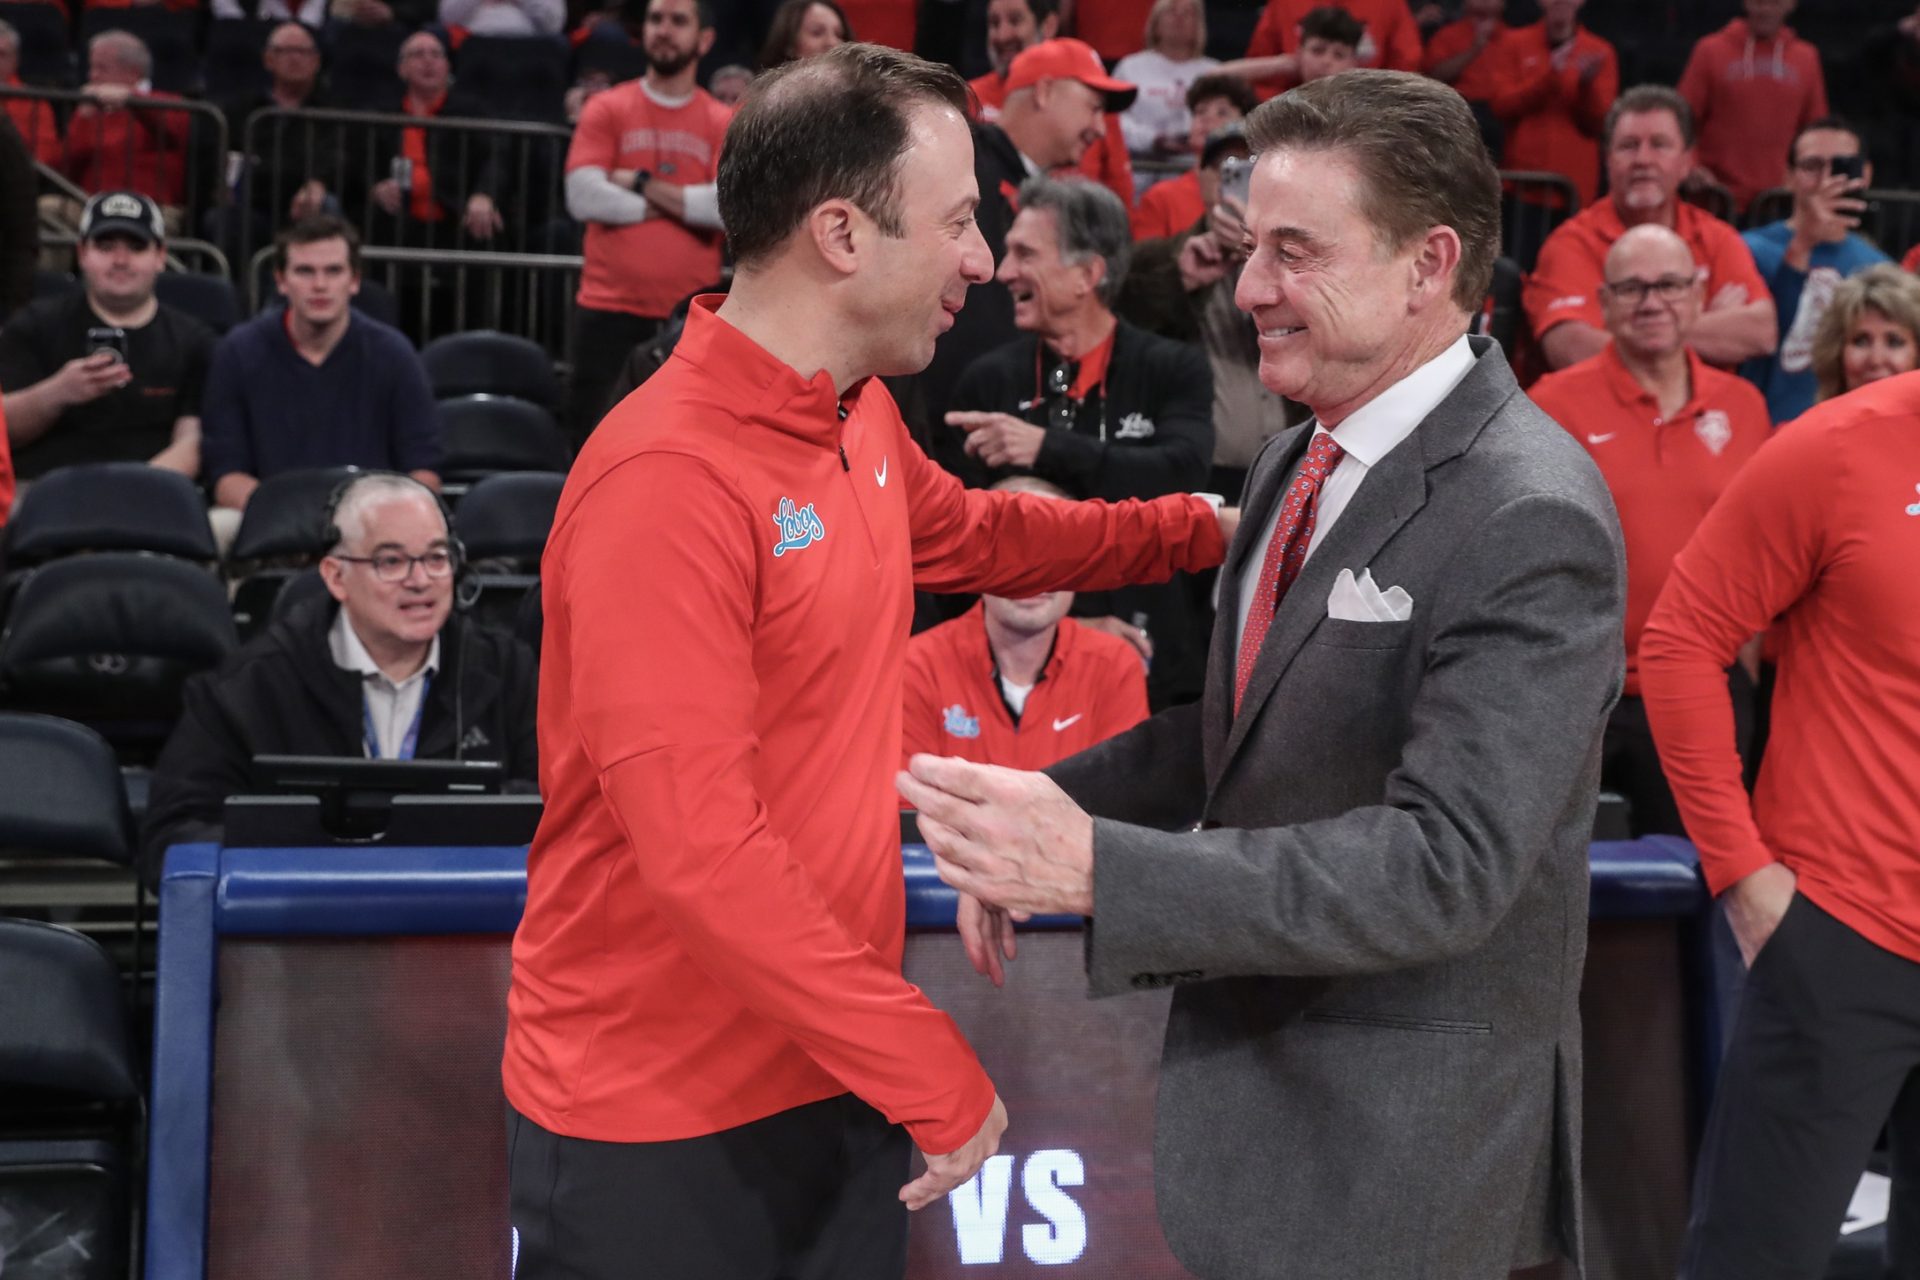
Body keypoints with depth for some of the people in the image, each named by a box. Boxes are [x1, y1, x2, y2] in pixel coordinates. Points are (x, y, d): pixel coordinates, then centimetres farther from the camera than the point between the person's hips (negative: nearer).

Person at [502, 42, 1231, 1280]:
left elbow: (965, 531, 27)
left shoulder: (861, 417, 4)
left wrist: (1196, 529, 23)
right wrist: (937, 1074, -23)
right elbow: (702, 854, -27)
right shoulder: (666, 483, -24)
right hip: (662, 1125, -7)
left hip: (839, 1075, 8)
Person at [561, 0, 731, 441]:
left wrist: (641, 183, -8)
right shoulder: (606, 110, 5)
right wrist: (685, 204, -5)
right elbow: (584, 196, -9)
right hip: (610, 310, 0)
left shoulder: (725, 124, 6)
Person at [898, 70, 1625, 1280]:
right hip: (1255, 1066, 8)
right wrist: (1043, 811, -3)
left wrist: (1099, 865, -33)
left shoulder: (1530, 521, -22)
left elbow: (1446, 863, -27)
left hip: (1396, 1136, -8)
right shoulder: (1299, 464, 6)